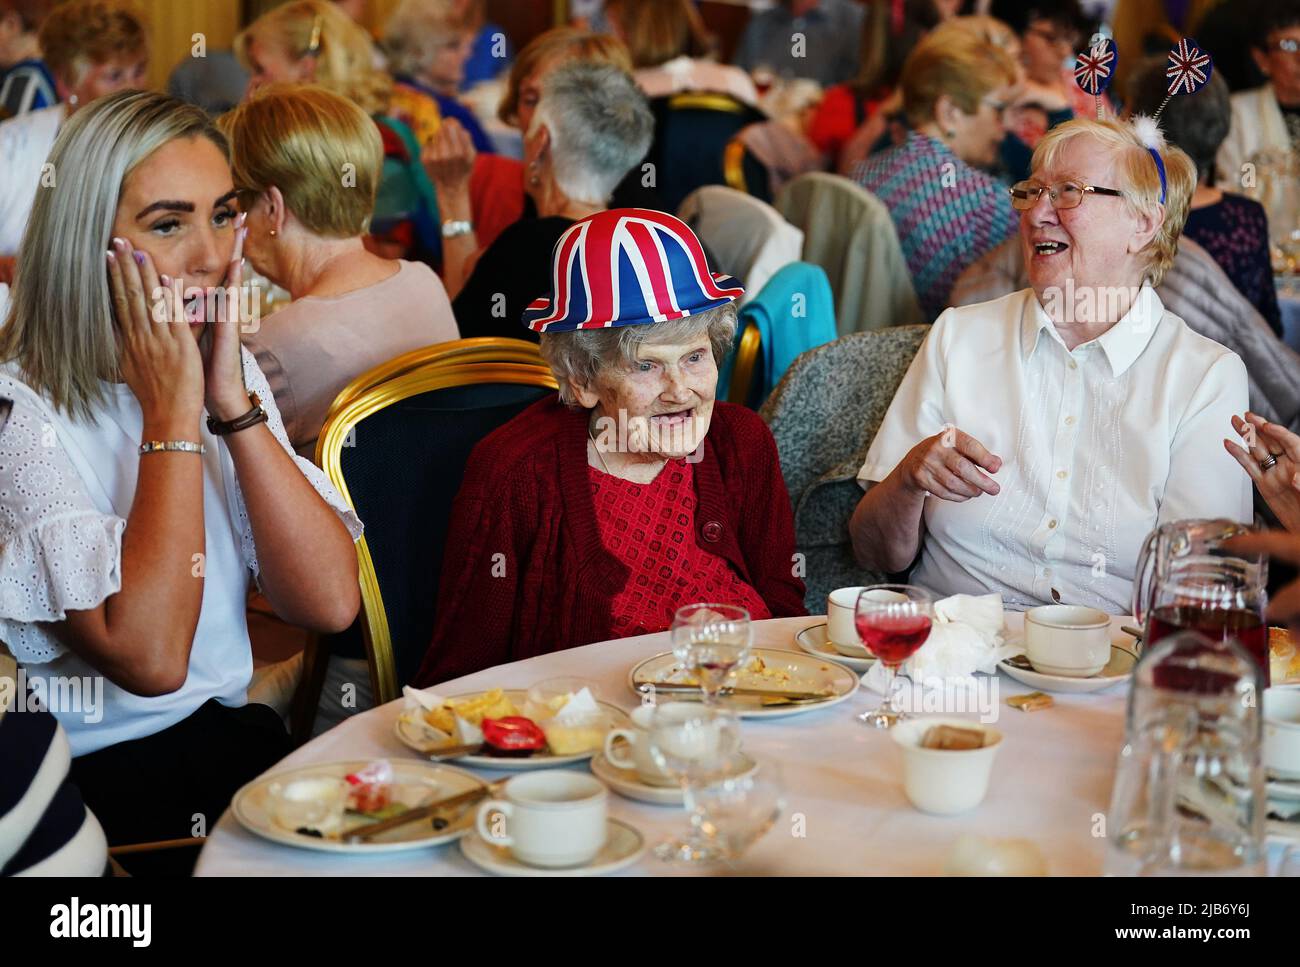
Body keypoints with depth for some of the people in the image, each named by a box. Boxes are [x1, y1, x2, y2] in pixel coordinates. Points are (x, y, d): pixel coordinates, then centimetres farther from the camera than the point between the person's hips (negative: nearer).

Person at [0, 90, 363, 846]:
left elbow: (331, 603, -5)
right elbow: (149, 658, -24)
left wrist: (233, 403, -12)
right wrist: (171, 409, -18)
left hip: (235, 739, 6)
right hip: (97, 780, -6)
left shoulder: (230, 369, 7)